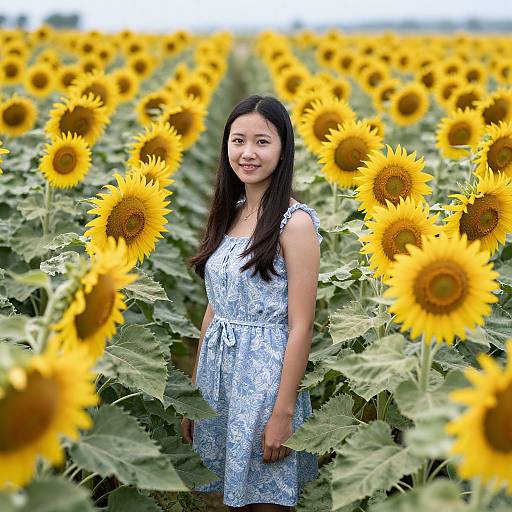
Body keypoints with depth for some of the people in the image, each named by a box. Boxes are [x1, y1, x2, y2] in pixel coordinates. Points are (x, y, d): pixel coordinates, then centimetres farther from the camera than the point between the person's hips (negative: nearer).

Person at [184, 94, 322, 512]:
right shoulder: (228, 215, 9)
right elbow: (215, 307, 13)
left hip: (267, 372, -7)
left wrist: (283, 412, -16)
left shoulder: (295, 221, -12)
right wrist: (194, 389, 13)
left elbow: (301, 326, -14)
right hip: (219, 368, 7)